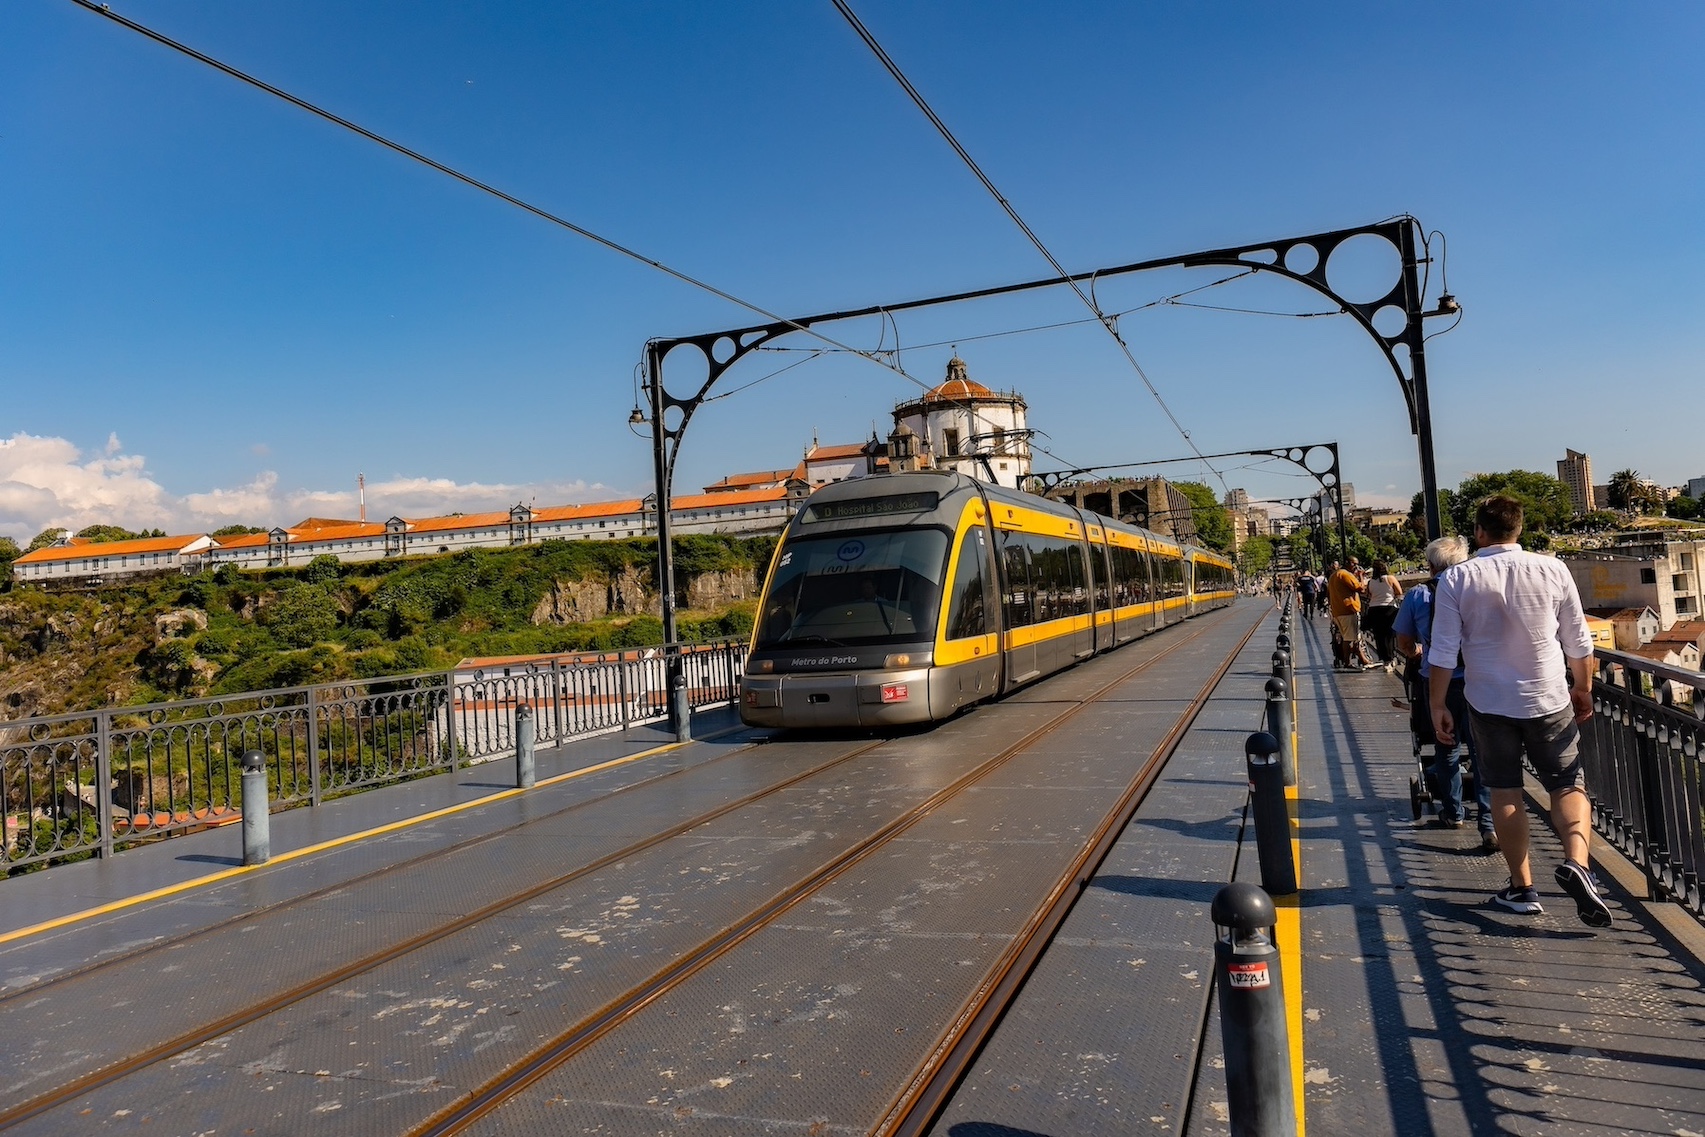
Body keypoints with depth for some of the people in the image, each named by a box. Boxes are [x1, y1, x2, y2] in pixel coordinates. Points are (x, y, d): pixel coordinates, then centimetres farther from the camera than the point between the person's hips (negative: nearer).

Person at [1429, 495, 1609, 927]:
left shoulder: (1457, 578, -7)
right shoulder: (1552, 570, -4)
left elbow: (1443, 652, -7)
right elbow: (1578, 642, 3)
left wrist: (1438, 705, 2)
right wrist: (1583, 688, 18)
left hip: (1489, 702, 0)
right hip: (1549, 700, 0)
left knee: (1505, 793, 10)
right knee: (1568, 786, 9)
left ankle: (1522, 886, 16)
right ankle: (1576, 861, -15)